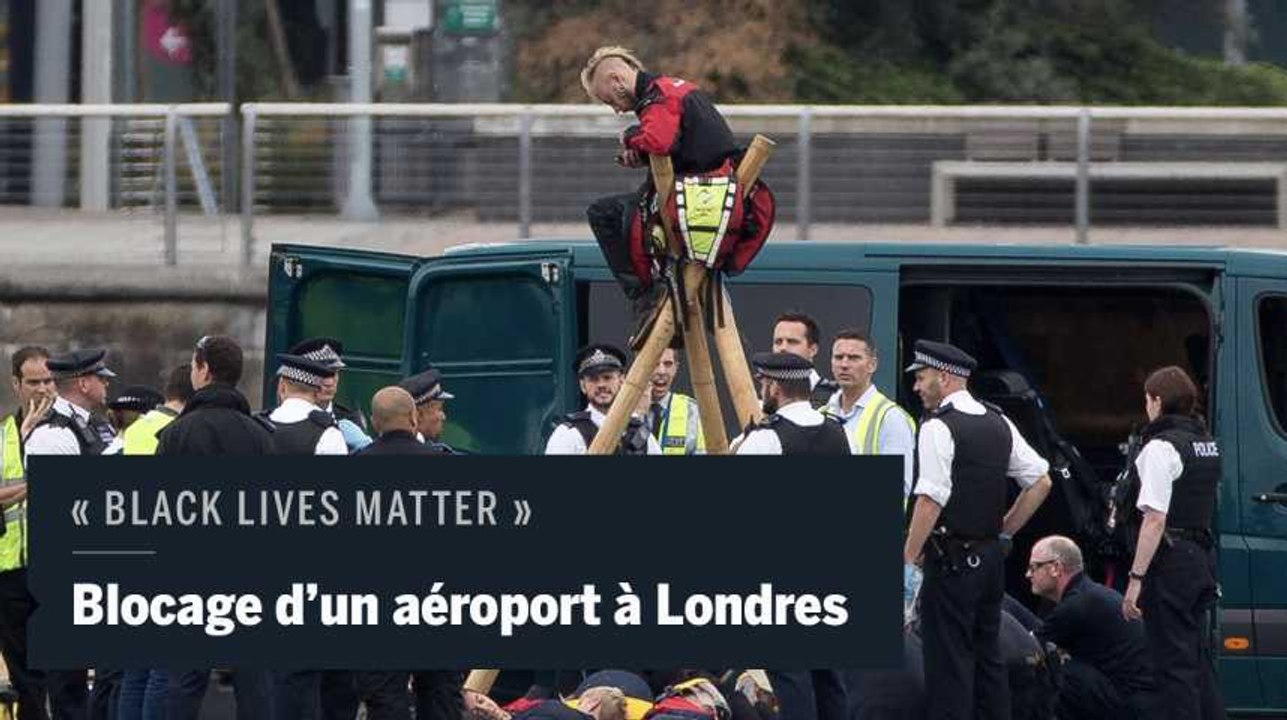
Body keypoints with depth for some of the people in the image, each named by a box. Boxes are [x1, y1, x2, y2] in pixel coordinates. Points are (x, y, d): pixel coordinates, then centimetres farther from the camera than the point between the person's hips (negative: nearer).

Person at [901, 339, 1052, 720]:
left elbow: (931, 500, -20)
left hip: (951, 560, -8)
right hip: (991, 556, 8)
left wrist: (908, 559, -14)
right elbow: (1041, 481, 15)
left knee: (949, 661, -5)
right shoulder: (999, 424, 10)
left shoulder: (938, 428, -14)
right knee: (988, 657, 13)